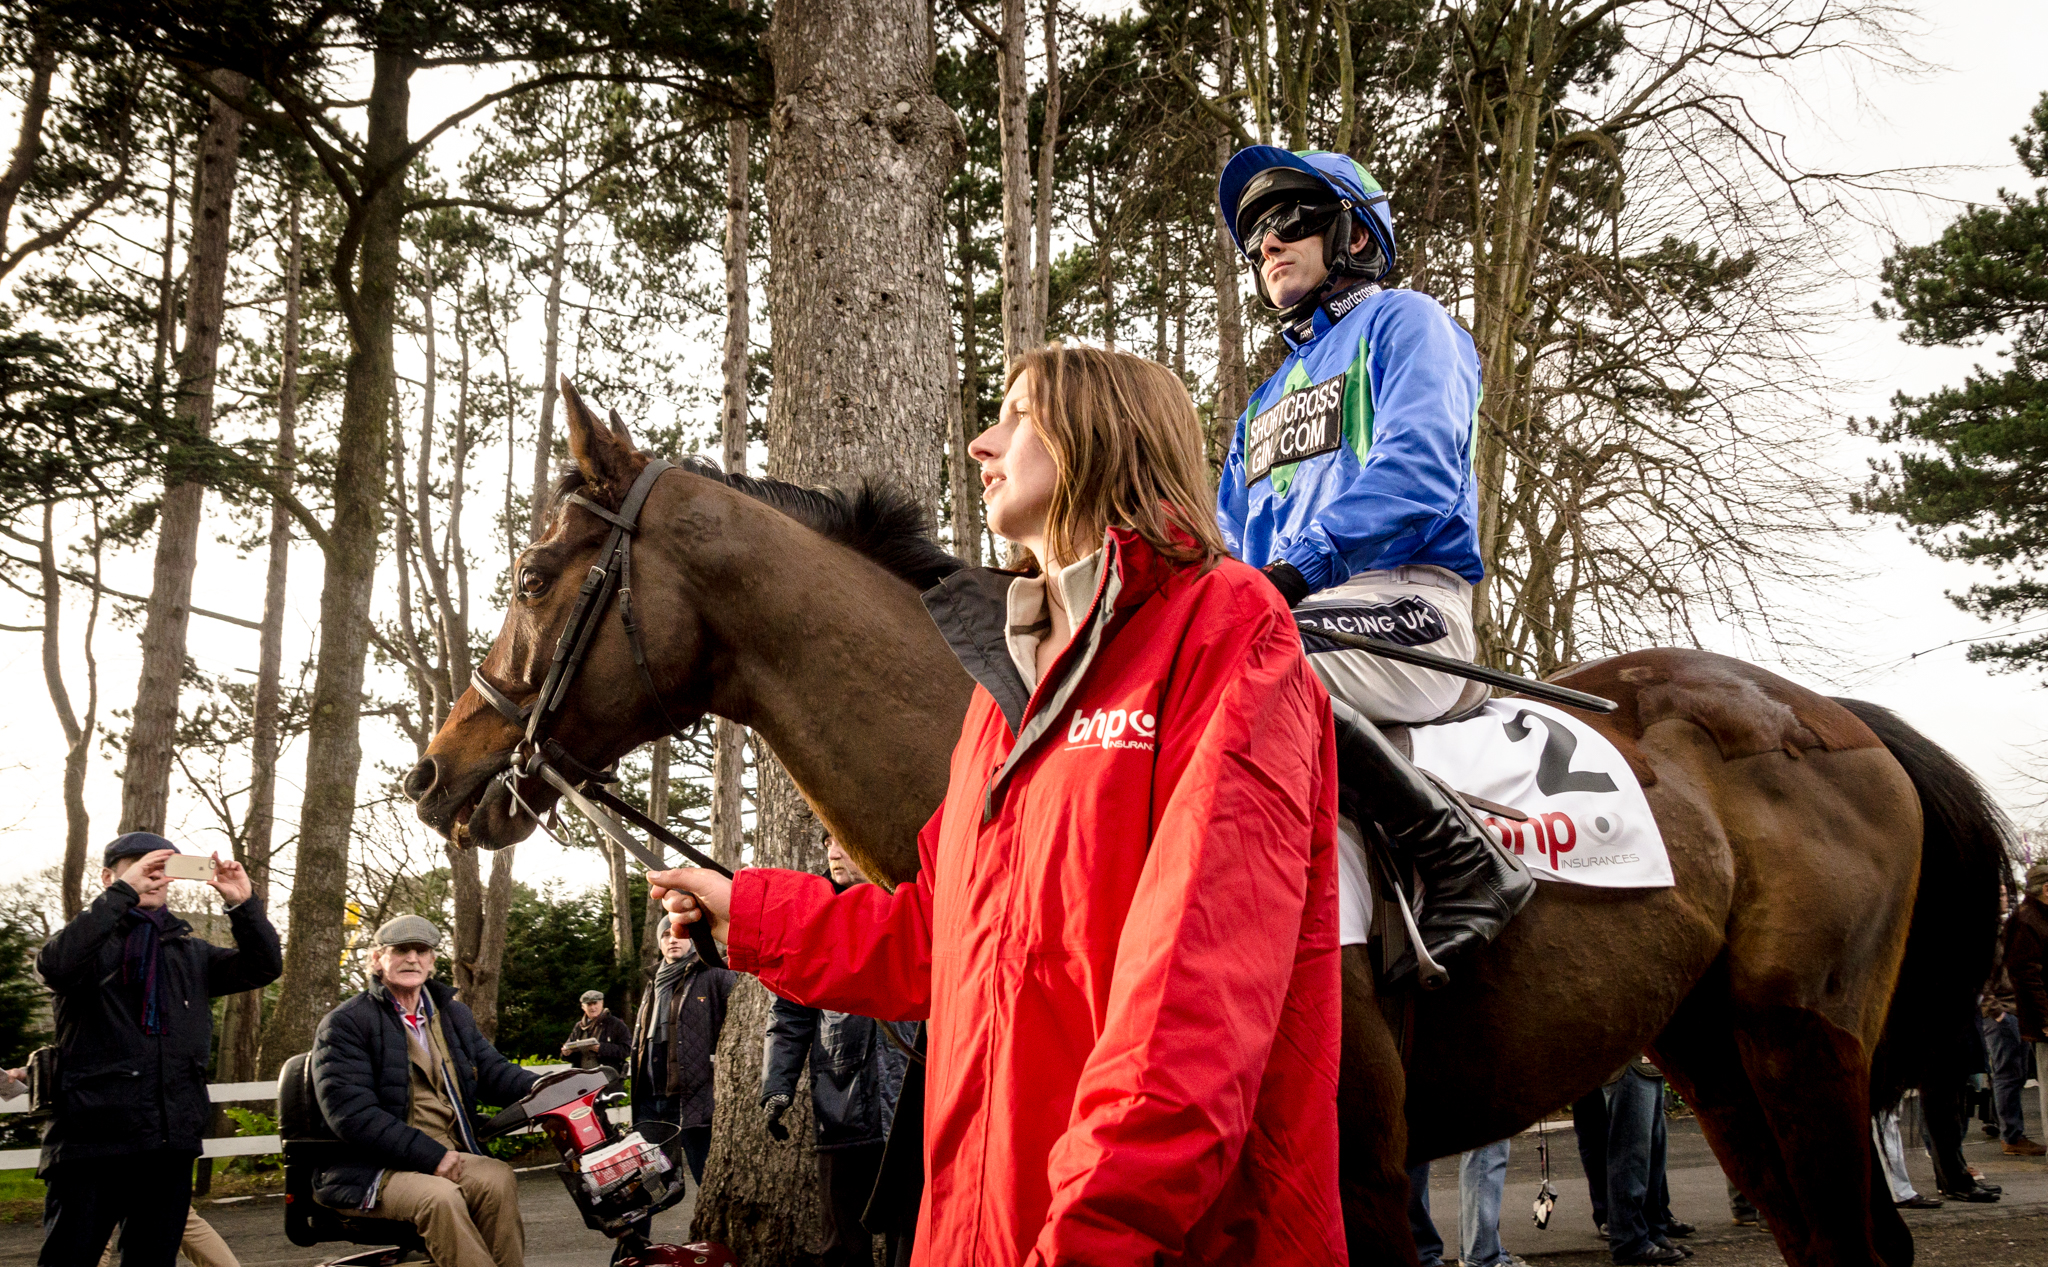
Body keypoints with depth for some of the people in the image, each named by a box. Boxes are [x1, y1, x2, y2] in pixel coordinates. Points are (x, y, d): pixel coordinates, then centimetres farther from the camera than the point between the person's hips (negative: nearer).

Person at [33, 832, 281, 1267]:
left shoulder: (189, 952, 17)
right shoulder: (92, 941, 5)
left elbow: (264, 967, 5)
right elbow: (55, 965, -19)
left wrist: (244, 904, -11)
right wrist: (123, 892, -24)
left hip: (172, 1139, 4)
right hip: (93, 1135, -4)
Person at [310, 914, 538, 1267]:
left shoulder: (453, 1014, 18)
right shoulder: (344, 1024, -4)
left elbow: (493, 1071, 9)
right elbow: (351, 1113, -15)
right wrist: (432, 1156, -20)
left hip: (448, 1159, 5)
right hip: (372, 1170, -5)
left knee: (498, 1179, -26)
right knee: (439, 1197, -34)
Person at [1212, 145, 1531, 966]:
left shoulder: (1404, 322, 10)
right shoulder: (1267, 403, 33)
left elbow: (1418, 469, -10)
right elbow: (1230, 546, 26)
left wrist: (1301, 565, -22)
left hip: (1407, 603, -7)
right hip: (1308, 616, 7)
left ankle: (1460, 857, -27)